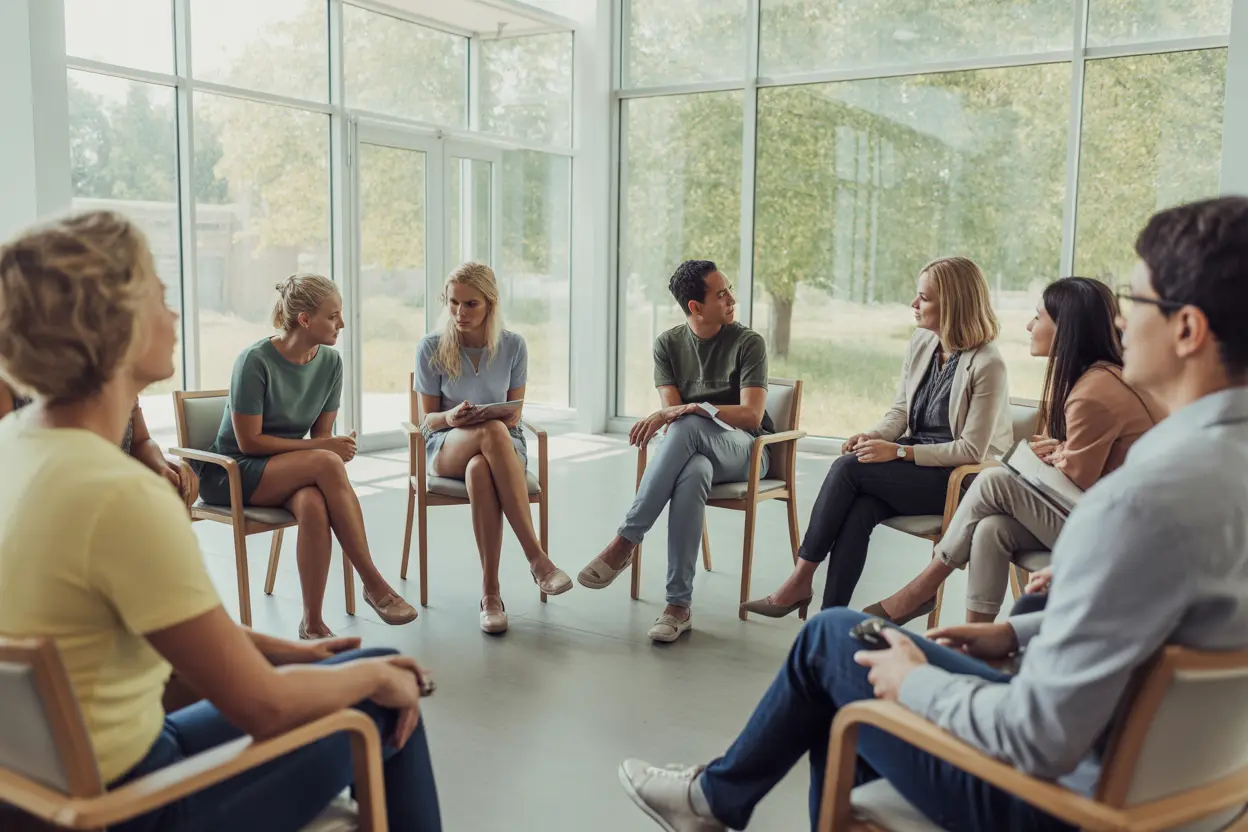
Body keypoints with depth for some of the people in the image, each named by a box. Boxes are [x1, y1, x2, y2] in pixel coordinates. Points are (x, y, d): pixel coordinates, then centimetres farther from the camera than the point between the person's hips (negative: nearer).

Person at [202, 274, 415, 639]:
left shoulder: (330, 361, 0)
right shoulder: (256, 360, -17)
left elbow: (322, 432, 4)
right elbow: (249, 441, -17)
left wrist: (330, 448, -19)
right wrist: (324, 451, -22)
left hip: (288, 468, 5)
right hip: (230, 473, -5)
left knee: (314, 505, -33)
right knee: (326, 464, -33)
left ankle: (312, 623, -25)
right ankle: (373, 584, -27)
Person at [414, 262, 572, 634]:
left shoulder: (513, 345, 0)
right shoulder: (431, 347, -2)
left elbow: (514, 415, 5)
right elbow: (428, 419, 2)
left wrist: (496, 418, -20)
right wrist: (452, 417, -22)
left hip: (505, 444, 1)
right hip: (447, 448, -1)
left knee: (480, 471, -40)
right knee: (492, 432, -39)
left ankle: (491, 590, -35)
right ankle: (536, 557, -40)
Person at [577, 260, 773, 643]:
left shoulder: (748, 342, -2)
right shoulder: (668, 343, 8)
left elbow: (752, 415, -14)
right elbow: (671, 411, -2)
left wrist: (690, 409, -27)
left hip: (745, 450, -2)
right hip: (696, 451, 2)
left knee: (686, 426, -37)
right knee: (693, 473, -39)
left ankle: (625, 542, -34)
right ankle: (679, 605, -37)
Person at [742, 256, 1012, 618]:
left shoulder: (987, 365, -15)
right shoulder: (921, 342, 7)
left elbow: (972, 450, -16)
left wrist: (898, 451, -21)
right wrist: (874, 436, -9)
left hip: (957, 479, -6)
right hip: (916, 460, 6)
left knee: (848, 467, -24)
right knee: (859, 510, -26)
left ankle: (801, 581, -14)